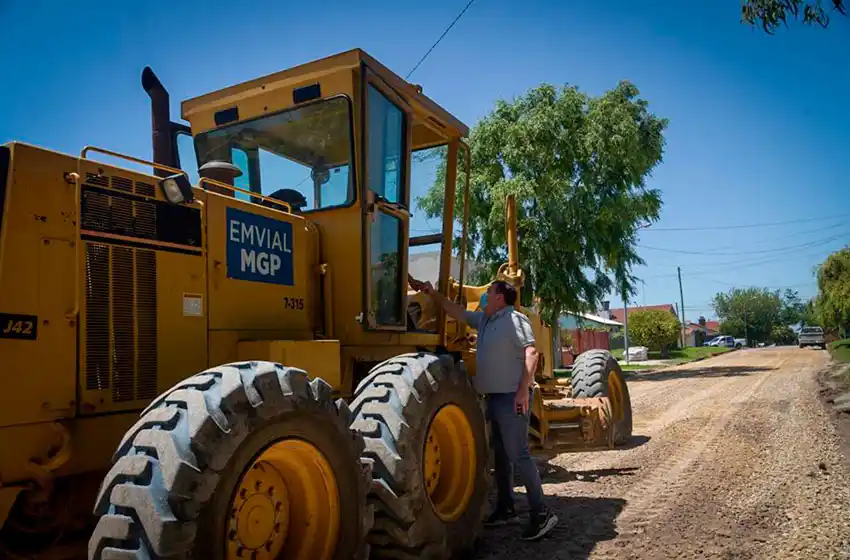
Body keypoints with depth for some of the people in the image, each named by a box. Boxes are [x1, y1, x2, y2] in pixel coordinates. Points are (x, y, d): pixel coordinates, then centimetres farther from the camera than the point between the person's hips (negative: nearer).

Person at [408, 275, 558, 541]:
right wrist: (431, 292, 15)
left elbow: (531, 353, -21)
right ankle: (505, 509, 23)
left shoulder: (515, 319, -11)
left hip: (512, 397, -9)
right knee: (501, 455, 14)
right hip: (494, 396, 9)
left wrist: (523, 389, -27)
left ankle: (541, 513, -4)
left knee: (518, 454, -10)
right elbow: (455, 310, 22)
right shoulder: (484, 320, 16)